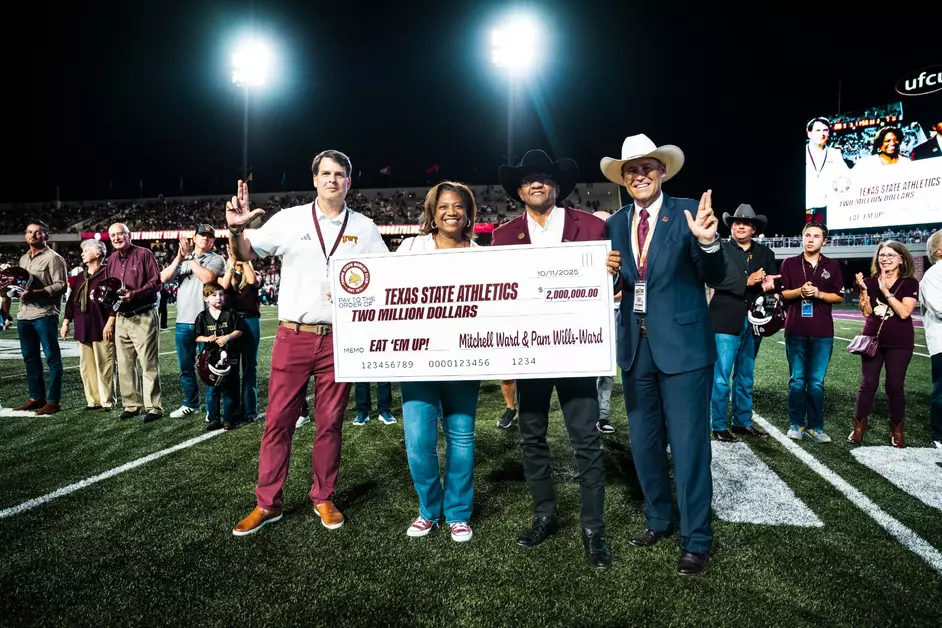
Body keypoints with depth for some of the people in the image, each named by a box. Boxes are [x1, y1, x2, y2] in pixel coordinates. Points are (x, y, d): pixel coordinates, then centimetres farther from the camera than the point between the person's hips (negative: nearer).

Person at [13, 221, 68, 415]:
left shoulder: (53, 258, -3)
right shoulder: (23, 259, 20)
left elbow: (61, 286, -12)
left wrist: (36, 292, -22)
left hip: (44, 314, -8)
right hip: (24, 315, 8)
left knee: (52, 358, -4)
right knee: (30, 358, 12)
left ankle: (53, 401, 0)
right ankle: (37, 397, 21)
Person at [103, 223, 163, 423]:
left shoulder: (144, 254, -5)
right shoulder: (112, 260, 14)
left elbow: (156, 282, -11)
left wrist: (135, 294, -23)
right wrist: (110, 317, 10)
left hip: (143, 317, -7)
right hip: (121, 319, 7)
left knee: (148, 364, -6)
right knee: (124, 365, 10)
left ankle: (153, 407, -1)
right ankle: (131, 405, 19)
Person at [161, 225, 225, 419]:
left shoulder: (217, 259, 1)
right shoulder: (182, 259, 15)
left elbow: (207, 277, -19)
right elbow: (164, 278, 1)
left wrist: (190, 257, -10)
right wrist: (179, 258, -10)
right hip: (183, 322, 5)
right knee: (185, 367, 13)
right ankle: (191, 404, 27)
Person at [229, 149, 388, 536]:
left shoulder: (364, 228, 7)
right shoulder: (290, 219, 3)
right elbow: (245, 255, 3)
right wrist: (236, 229, -17)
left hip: (339, 339, 1)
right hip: (293, 336, -1)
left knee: (330, 423, 9)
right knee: (278, 421, 3)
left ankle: (323, 499, 24)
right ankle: (267, 504, 16)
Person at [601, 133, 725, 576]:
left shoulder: (687, 212, -5)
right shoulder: (615, 224, 8)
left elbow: (715, 277, -11)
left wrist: (707, 242, -30)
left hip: (682, 344, -5)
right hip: (635, 345, 5)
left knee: (689, 445, 1)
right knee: (643, 441, 16)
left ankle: (696, 540, 17)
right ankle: (658, 520, 35)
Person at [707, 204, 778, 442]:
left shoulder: (765, 253, 12)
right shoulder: (720, 249, -1)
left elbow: (775, 281, 7)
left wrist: (769, 284, -16)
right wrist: (747, 282, -17)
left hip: (753, 322, 5)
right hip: (726, 322, -5)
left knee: (746, 376, 14)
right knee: (721, 377, -4)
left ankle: (743, 421, 24)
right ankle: (719, 426, 5)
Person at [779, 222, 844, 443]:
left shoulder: (832, 266, 7)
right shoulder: (789, 264, 5)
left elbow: (839, 297, 6)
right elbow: (781, 293, 3)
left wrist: (819, 294, -12)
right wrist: (800, 291, -15)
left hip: (822, 332, 0)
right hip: (795, 331, 0)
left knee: (817, 382, 3)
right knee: (797, 380, 4)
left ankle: (815, 427, 10)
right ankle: (796, 424, 12)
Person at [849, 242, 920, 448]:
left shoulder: (910, 283, -4)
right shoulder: (871, 281, 4)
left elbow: (904, 312, -17)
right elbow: (866, 312, -3)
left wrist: (886, 291, -20)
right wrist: (863, 290, -15)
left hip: (899, 343, -2)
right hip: (872, 339, 2)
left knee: (895, 386, 2)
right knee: (868, 384, 2)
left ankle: (896, 429, 17)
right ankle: (859, 427, 9)